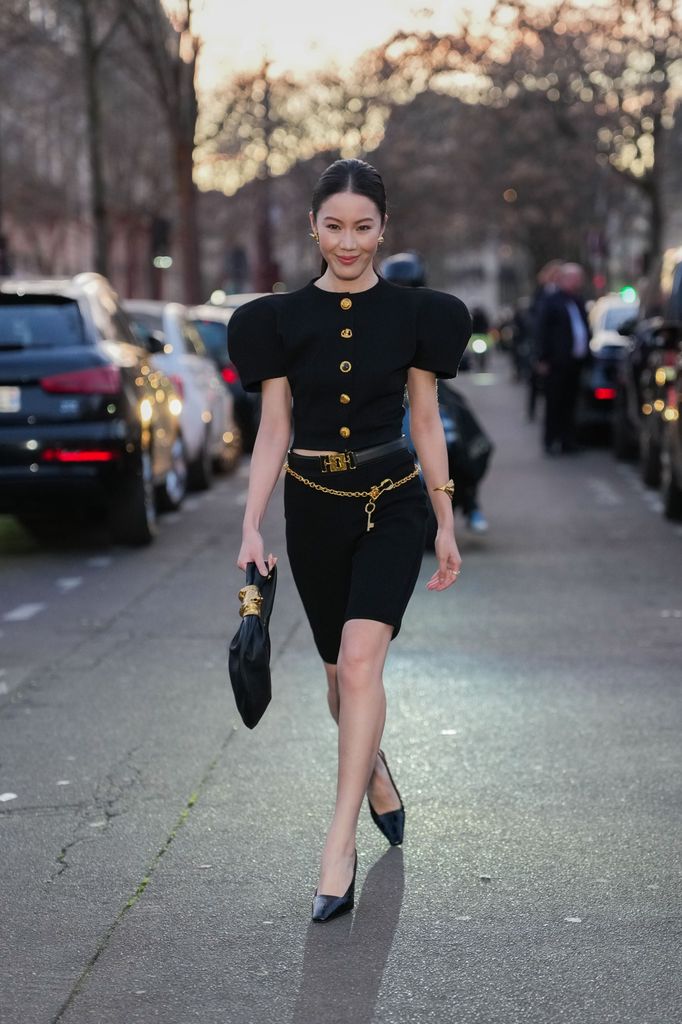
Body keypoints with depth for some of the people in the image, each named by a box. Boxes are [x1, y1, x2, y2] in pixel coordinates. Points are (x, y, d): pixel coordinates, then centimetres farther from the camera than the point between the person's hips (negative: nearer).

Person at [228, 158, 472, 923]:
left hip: (392, 503, -2)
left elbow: (426, 424, 4)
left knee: (361, 658, -19)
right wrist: (252, 528, -7)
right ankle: (378, 780, 41)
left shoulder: (413, 314, -1)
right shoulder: (282, 318, 0)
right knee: (341, 672, 13)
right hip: (314, 507, 2)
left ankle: (340, 842, -18)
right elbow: (273, 430, 1)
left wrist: (446, 524, 6)